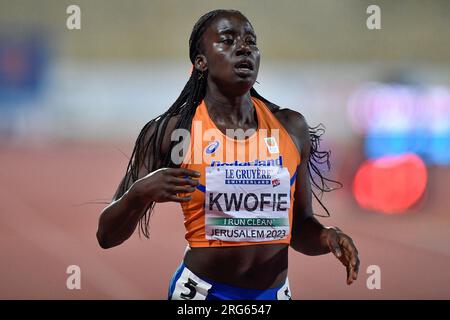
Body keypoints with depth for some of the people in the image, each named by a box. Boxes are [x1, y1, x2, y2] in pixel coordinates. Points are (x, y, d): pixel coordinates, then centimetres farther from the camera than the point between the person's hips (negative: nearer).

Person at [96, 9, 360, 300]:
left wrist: (328, 237, -9)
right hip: (201, 292, -3)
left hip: (275, 294, 4)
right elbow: (107, 235, -6)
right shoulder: (172, 131, -8)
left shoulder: (291, 128, 2)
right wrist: (141, 193, -25)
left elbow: (300, 229, 13)